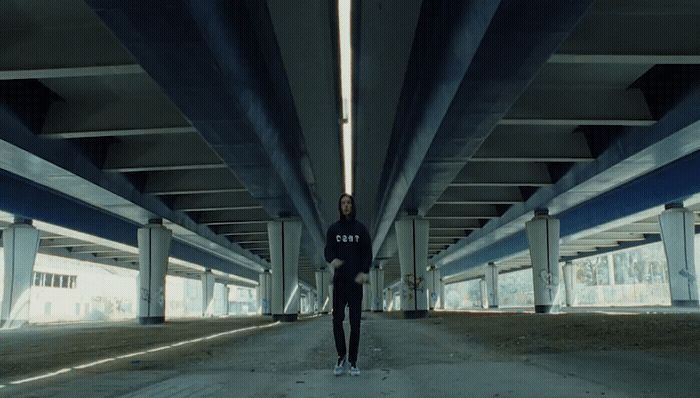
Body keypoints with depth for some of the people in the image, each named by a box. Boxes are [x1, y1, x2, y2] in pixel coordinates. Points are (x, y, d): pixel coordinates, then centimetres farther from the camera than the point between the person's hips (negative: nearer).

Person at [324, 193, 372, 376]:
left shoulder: (360, 228, 4)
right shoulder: (333, 229, 6)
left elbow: (367, 252, 2)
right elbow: (328, 250, 0)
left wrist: (364, 272, -13)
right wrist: (332, 260, -23)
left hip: (356, 280, 0)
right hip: (339, 280, 1)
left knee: (355, 322, 0)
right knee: (337, 320, -3)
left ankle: (353, 361, 9)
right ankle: (341, 357, 14)